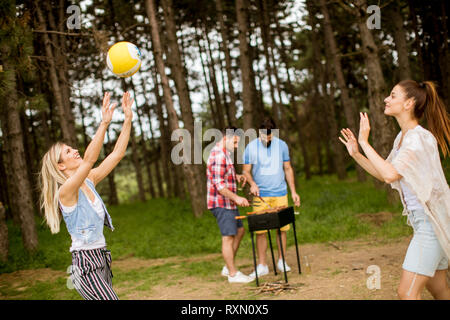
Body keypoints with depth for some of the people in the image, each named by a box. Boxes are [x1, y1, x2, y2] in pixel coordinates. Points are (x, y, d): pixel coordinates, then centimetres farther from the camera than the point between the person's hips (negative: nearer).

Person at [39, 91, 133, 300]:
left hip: (101, 259, 8)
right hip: (85, 263, -8)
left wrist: (128, 119, 0)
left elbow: (117, 154, 6)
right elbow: (89, 160, -31)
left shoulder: (89, 180, 8)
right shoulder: (65, 191, -15)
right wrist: (104, 122, -37)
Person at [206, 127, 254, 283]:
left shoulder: (223, 153, 15)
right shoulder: (219, 156, -19)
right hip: (221, 203, -11)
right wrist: (236, 198, -26)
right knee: (228, 237, -4)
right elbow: (219, 184, -24)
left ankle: (228, 268, 23)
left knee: (239, 230, 17)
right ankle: (233, 274, 4)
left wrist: (236, 176, 10)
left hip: (228, 203, 11)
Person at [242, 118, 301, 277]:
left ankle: (281, 261, 18)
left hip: (280, 194, 2)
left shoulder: (281, 145, 5)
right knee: (260, 230, -3)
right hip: (260, 196, -2)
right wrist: (252, 184, -18)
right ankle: (262, 265, 6)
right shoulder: (251, 147, -1)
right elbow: (246, 171, 2)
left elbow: (288, 169, 13)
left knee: (282, 228, 3)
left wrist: (293, 192, 10)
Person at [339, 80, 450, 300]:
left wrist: (364, 142, -22)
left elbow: (390, 174, -29)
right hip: (421, 221, 10)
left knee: (406, 292, -12)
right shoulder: (402, 138, 12)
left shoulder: (420, 138, -18)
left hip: (431, 221, -10)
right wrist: (356, 154, 9)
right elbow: (384, 175, 18)